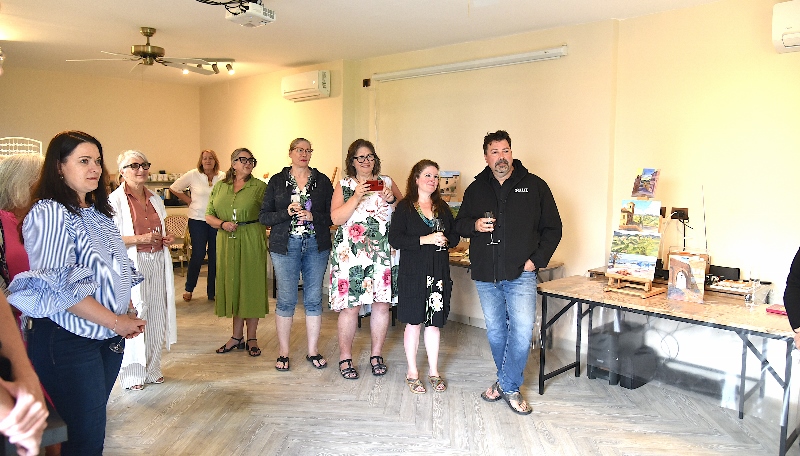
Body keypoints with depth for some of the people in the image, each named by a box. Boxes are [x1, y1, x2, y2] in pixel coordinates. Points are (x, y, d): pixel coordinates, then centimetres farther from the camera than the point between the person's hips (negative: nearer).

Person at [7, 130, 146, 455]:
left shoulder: (98, 213, 12)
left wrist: (126, 316, 5)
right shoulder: (49, 213, -13)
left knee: (93, 424, 17)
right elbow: (59, 285, -20)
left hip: (109, 336, 8)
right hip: (68, 340, -7)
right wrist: (116, 321, -16)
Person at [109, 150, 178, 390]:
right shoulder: (115, 200, -5)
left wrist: (167, 238, 7)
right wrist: (140, 239, -19)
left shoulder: (155, 199, 15)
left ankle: (152, 368, 22)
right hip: (131, 264, -6)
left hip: (157, 263, 6)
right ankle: (132, 373, 10)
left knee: (156, 316, 9)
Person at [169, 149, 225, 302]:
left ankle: (212, 292, 18)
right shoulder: (193, 175, -2)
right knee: (198, 255, -2)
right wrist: (189, 200, 1)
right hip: (198, 220, -2)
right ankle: (188, 289, 18)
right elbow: (174, 188, 5)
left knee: (215, 256, 6)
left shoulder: (223, 177, 2)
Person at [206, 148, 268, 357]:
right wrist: (222, 224, -8)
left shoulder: (260, 187, 2)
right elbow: (208, 216, 9)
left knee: (251, 286, 1)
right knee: (232, 285, 9)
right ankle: (237, 336, 21)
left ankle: (251, 338, 14)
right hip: (227, 243, 3)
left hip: (252, 243, -3)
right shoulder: (220, 186, 11)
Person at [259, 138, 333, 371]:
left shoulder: (323, 181, 7)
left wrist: (313, 216, -13)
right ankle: (283, 352, 15)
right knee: (286, 299, 1)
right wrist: (287, 213, -13)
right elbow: (264, 216, 2)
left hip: (317, 245, 1)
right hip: (286, 245, -1)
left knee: (314, 299, 5)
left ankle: (313, 350, 18)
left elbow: (332, 215, 3)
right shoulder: (277, 181, 6)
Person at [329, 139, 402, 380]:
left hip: (383, 252, 2)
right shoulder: (344, 186, 8)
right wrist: (357, 197, -15)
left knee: (382, 303, 4)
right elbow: (336, 218, -5)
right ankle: (345, 357, 13)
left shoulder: (387, 182, 13)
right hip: (351, 253, -2)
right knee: (350, 305, -3)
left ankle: (376, 355, 20)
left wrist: (392, 200, -8)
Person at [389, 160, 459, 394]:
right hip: (412, 273, -4)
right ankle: (412, 372, 19)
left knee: (434, 322, 10)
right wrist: (425, 239, -19)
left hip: (438, 273, 4)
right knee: (413, 322, 4)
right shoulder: (405, 207, -3)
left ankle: (433, 371, 22)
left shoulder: (442, 207, 12)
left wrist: (445, 239, -7)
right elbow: (394, 239, -12)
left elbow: (455, 236, 15)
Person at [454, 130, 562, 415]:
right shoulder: (476, 189, 9)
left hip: (520, 274, -3)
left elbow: (553, 228, 4)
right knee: (495, 331, 12)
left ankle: (508, 386, 7)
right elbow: (460, 224, 15)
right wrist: (475, 225, -8)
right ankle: (508, 383, 29)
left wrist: (536, 260, -6)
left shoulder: (534, 186, 2)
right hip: (485, 274, 3)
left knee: (522, 330, -10)